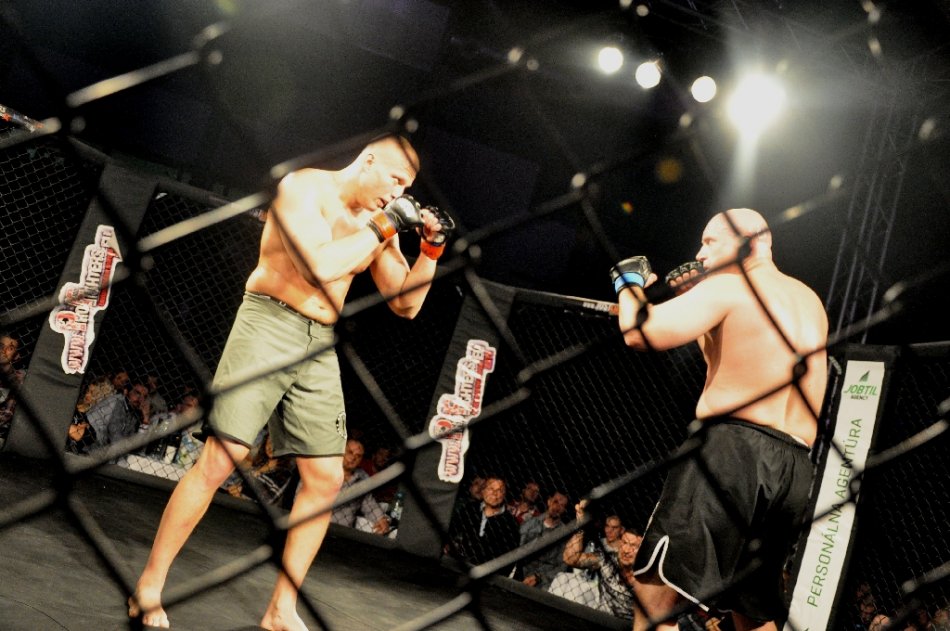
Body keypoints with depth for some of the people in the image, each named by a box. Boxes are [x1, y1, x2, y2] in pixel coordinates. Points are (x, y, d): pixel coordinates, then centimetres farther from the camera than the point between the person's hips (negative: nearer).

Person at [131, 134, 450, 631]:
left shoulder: (379, 222, 11)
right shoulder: (304, 188, -7)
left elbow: (404, 304, 13)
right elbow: (318, 265, -22)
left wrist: (431, 250, 0)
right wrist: (381, 227, -14)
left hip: (320, 348, 6)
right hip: (269, 325, -6)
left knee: (326, 479, 2)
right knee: (219, 461, -10)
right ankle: (149, 586, 4)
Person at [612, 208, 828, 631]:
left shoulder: (727, 286, -2)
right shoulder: (810, 302, 22)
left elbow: (640, 333, -13)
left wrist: (629, 282, 7)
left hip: (731, 450, -8)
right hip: (794, 469, 8)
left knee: (653, 594, -14)